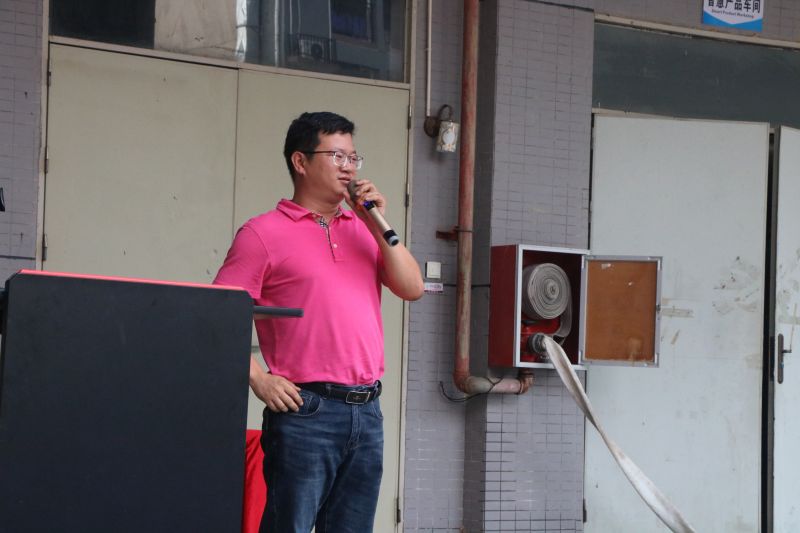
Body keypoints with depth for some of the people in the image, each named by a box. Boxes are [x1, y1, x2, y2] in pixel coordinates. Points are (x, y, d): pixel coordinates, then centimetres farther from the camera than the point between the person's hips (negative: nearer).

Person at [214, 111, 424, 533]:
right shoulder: (264, 233, 0)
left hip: (367, 411, 6)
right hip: (306, 409, -6)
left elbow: (412, 288, 8)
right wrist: (258, 379, -13)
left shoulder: (363, 229, 17)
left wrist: (379, 224, 1)